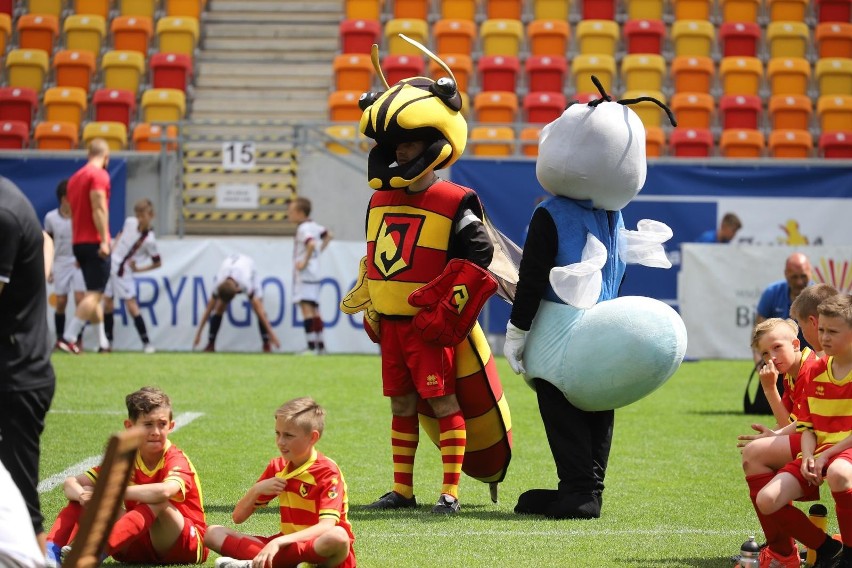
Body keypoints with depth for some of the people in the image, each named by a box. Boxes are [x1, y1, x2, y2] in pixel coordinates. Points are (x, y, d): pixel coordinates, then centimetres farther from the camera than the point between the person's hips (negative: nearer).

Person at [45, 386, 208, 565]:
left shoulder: (176, 461, -15)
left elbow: (164, 491, -40)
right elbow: (70, 483, -2)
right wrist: (82, 495, -28)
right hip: (140, 545, 5)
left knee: (157, 502, -35)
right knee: (85, 495, -8)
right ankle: (51, 549, -30)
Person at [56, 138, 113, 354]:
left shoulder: (76, 177, 16)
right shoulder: (99, 175, -9)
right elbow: (98, 209, -18)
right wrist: (104, 240, -21)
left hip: (79, 242, 9)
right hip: (95, 242, -9)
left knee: (94, 293, 15)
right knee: (94, 294, -10)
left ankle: (103, 342, 18)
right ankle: (68, 338, -21)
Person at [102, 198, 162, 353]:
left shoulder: (149, 240, -18)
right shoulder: (130, 222, -4)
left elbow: (157, 263, -7)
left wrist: (138, 269, -9)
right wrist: (112, 251, 8)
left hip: (124, 272, -5)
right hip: (111, 264, 5)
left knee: (131, 304, -11)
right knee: (107, 303, 7)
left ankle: (146, 343, -7)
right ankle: (108, 341, 17)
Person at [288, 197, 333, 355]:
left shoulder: (303, 229, -15)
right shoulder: (314, 226, 12)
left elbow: (311, 244, -33)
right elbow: (328, 235, 27)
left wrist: (305, 261, -23)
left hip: (305, 274, -10)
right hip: (314, 275, 10)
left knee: (306, 307, -13)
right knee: (314, 310, 14)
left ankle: (311, 347, -19)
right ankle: (320, 345, 19)